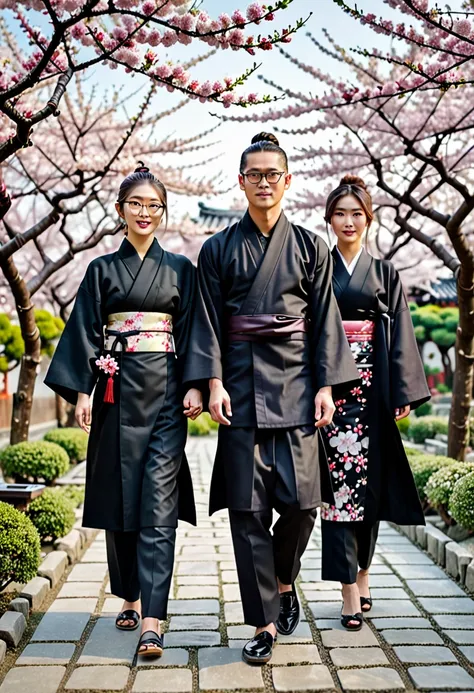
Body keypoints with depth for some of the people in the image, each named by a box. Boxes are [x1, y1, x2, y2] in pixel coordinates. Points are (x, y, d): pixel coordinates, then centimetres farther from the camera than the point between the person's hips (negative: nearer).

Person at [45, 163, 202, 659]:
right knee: (119, 497, 7)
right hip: (117, 391, 1)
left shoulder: (181, 270, 10)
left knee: (158, 505, -8)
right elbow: (86, 331, 5)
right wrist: (81, 391, -5)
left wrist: (194, 386, -7)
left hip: (165, 391, -1)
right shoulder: (102, 269, 10)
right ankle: (130, 597, 25)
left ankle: (151, 620, -9)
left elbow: (192, 331, 6)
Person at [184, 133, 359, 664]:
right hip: (242, 387, 0)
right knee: (248, 509, -1)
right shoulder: (218, 250, 9)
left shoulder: (309, 248, 10)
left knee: (301, 503, -3)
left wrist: (325, 386, -1)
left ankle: (283, 580, 28)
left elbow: (324, 321, 7)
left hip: (295, 386, 0)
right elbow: (208, 322, 5)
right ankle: (265, 621, 11)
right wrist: (213, 383, -6)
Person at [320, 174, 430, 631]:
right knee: (338, 482, -5)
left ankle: (361, 575, 22)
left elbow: (400, 336, 6)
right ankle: (351, 592, -2)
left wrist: (403, 395, -3)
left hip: (371, 386, 2)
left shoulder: (385, 274, 12)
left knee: (370, 482, 6)